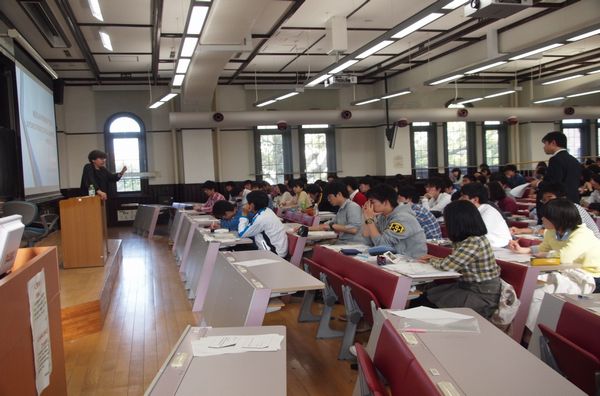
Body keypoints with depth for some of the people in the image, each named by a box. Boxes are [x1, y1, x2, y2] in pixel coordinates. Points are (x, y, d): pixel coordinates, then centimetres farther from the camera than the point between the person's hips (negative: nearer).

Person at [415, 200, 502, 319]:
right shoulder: (474, 239, 5)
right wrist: (435, 259, 3)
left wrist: (431, 261, -2)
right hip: (469, 287, 9)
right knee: (425, 294, -1)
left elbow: (447, 265, -21)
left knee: (429, 302, -10)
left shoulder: (474, 243, -24)